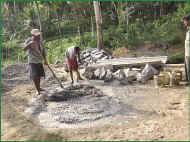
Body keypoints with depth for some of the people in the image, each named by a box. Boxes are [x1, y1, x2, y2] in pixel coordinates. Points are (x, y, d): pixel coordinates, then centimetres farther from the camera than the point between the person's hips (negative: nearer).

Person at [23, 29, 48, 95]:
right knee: (34, 76, -10)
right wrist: (29, 44, -48)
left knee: (39, 75, 14)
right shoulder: (29, 40, -14)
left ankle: (39, 88, 32)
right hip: (32, 62, -6)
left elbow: (43, 51, 12)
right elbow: (24, 49, -30)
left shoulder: (40, 41, 3)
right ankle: (37, 90, 0)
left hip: (39, 61, 6)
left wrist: (45, 60, 10)